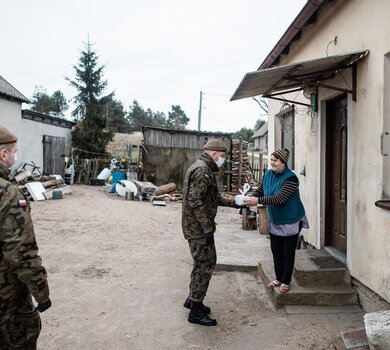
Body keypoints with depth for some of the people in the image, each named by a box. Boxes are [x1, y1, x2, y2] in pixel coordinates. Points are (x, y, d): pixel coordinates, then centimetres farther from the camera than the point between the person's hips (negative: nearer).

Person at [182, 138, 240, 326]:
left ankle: (193, 299, 33)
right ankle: (196, 311, 11)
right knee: (203, 266, -1)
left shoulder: (203, 168, 15)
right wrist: (207, 229, -23)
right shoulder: (202, 170, -19)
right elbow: (195, 202, -25)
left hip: (198, 226, 10)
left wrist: (231, 202, 15)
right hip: (198, 227, -10)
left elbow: (212, 197, 22)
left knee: (208, 262, 20)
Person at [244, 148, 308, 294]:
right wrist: (250, 198, -17)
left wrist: (258, 201, -37)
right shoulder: (268, 174, -2)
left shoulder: (290, 178, -24)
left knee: (288, 253, 6)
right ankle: (278, 278, 31)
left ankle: (286, 282, 20)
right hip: (274, 221, 6)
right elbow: (260, 190, 4)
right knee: (276, 252, 15)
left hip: (291, 222, -6)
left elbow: (280, 198, -33)